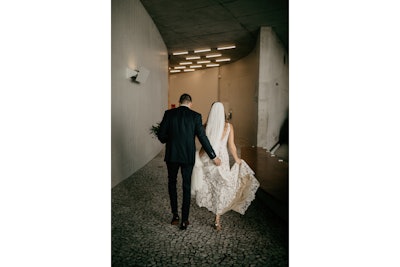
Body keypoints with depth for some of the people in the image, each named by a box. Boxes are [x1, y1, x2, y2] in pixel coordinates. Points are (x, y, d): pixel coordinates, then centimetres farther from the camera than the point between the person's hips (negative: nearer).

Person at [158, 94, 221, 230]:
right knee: (186, 187, 12)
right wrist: (213, 156, -2)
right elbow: (203, 138, -9)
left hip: (172, 155, 1)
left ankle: (175, 215, 22)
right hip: (188, 157, 0)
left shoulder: (169, 113, -4)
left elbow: (161, 135, -5)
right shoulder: (195, 116, -6)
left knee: (172, 183, 21)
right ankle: (184, 220, 18)